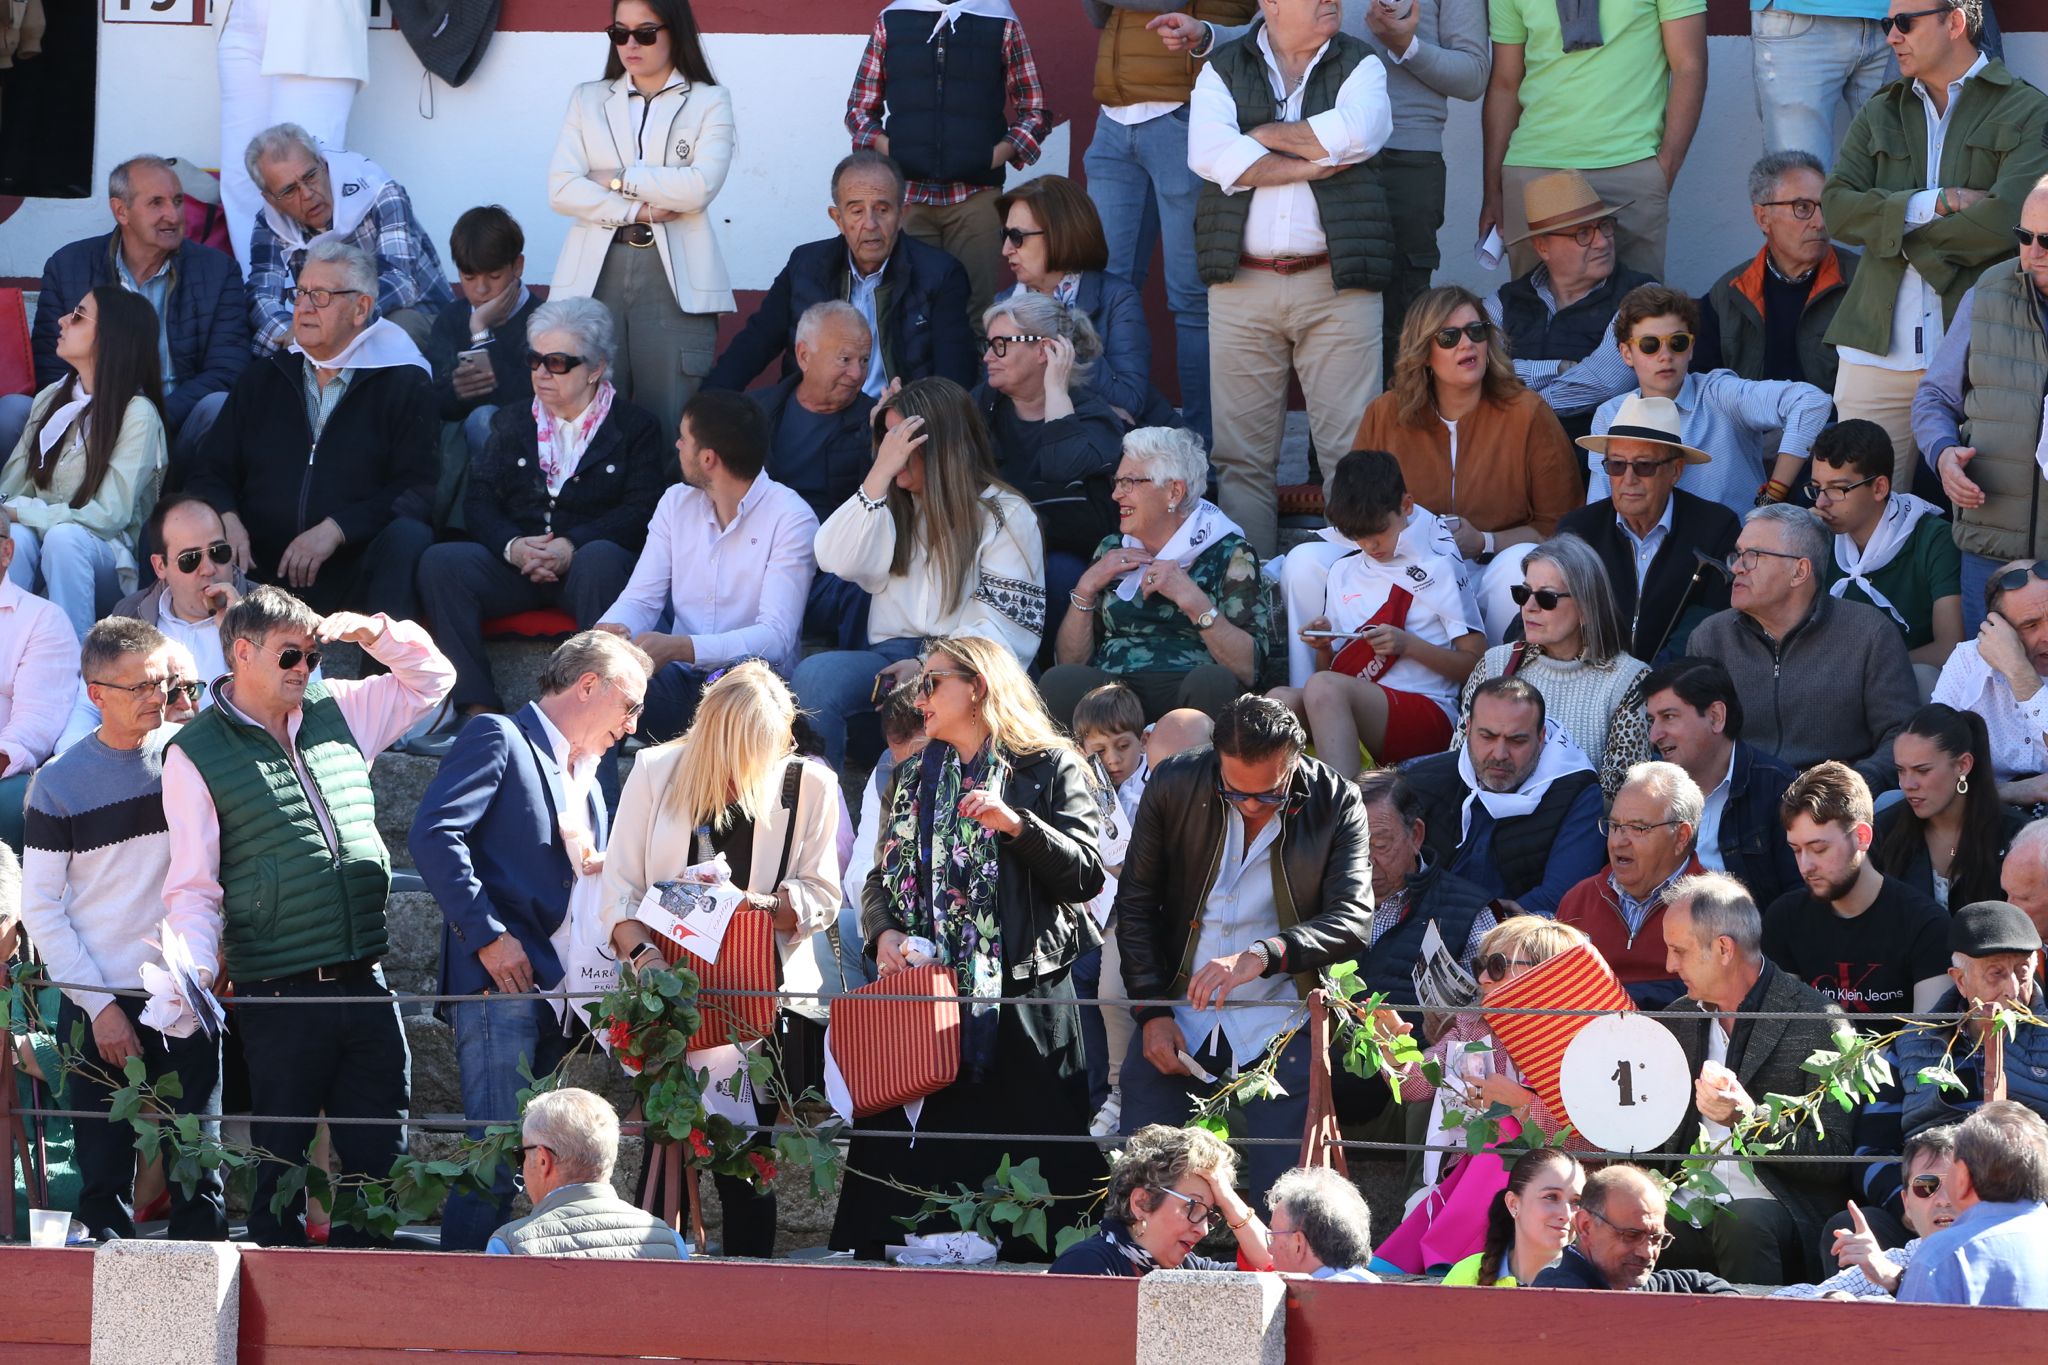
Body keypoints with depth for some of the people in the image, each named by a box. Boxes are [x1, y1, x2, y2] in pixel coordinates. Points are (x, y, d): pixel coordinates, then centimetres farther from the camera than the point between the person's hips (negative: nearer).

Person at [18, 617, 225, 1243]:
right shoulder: (60, 783, -2)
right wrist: (100, 1007, -7)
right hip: (99, 1008, -1)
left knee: (198, 1170, 0)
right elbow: (40, 908, -1)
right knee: (105, 1174, 0)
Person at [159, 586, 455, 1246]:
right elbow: (193, 886, -3)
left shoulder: (336, 713, 12)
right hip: (279, 994, -5)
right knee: (281, 1160, 1)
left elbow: (431, 677, 24)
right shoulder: (195, 754, -1)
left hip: (364, 989, 5)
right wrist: (197, 968, -19)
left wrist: (368, 631, 7)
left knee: (379, 1158, 6)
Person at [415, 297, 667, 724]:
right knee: (439, 561, -26)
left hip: (585, 564, -3)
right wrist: (512, 546, -12)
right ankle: (477, 708, -33)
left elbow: (640, 512, -4)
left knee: (601, 558, -40)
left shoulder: (634, 425, 10)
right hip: (515, 564, 3)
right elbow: (479, 501, 10)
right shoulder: (512, 422, 22)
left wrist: (572, 546, -18)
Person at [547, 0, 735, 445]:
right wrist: (638, 211, -7)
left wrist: (618, 180, -2)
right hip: (595, 275, 2)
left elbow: (700, 187, -7)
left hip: (674, 277, -2)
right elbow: (561, 189, 3)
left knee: (671, 421, -6)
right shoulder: (588, 100, 16)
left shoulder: (709, 103, 8)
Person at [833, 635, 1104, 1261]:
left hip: (1019, 997, -5)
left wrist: (1016, 823, -18)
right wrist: (884, 932, -3)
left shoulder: (1051, 768, 3)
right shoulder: (917, 777, 21)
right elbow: (882, 876, 18)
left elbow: (1087, 875, -5)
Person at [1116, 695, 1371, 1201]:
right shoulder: (1174, 785, -4)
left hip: (1281, 1025, -2)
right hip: (1178, 1024, 2)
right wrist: (1152, 1011, -2)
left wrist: (1260, 956, -32)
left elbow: (1353, 921, -16)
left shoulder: (1336, 805, -8)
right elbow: (1136, 903, 6)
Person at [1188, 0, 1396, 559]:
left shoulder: (1358, 66, 9)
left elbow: (1357, 132, -13)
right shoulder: (1224, 69, 10)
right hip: (1244, 283, 1)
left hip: (1335, 283, -1)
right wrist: (1311, 164, -9)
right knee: (1241, 452, 1)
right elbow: (1210, 151, -8)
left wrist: (1263, 135, -5)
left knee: (1351, 447, -7)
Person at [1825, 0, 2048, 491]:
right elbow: (1835, 208, 5)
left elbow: (2007, 220, -11)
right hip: (1880, 351, 4)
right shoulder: (1880, 115, 19)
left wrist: (1893, 230, -1)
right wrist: (1937, 203, -7)